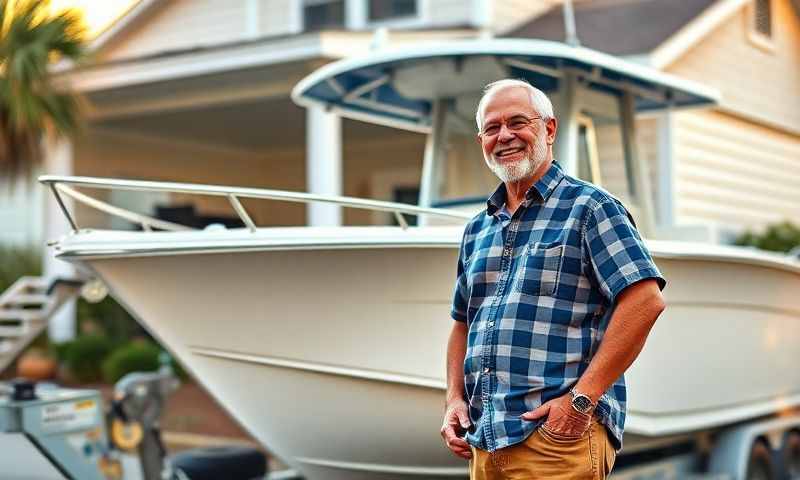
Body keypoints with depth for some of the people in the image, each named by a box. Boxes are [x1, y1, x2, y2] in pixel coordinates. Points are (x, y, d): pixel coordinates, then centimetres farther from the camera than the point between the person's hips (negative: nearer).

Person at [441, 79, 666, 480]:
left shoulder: (588, 207, -3)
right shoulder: (477, 229, 17)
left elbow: (645, 300, -14)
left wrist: (582, 398, -18)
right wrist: (455, 399, 8)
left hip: (559, 435, -6)